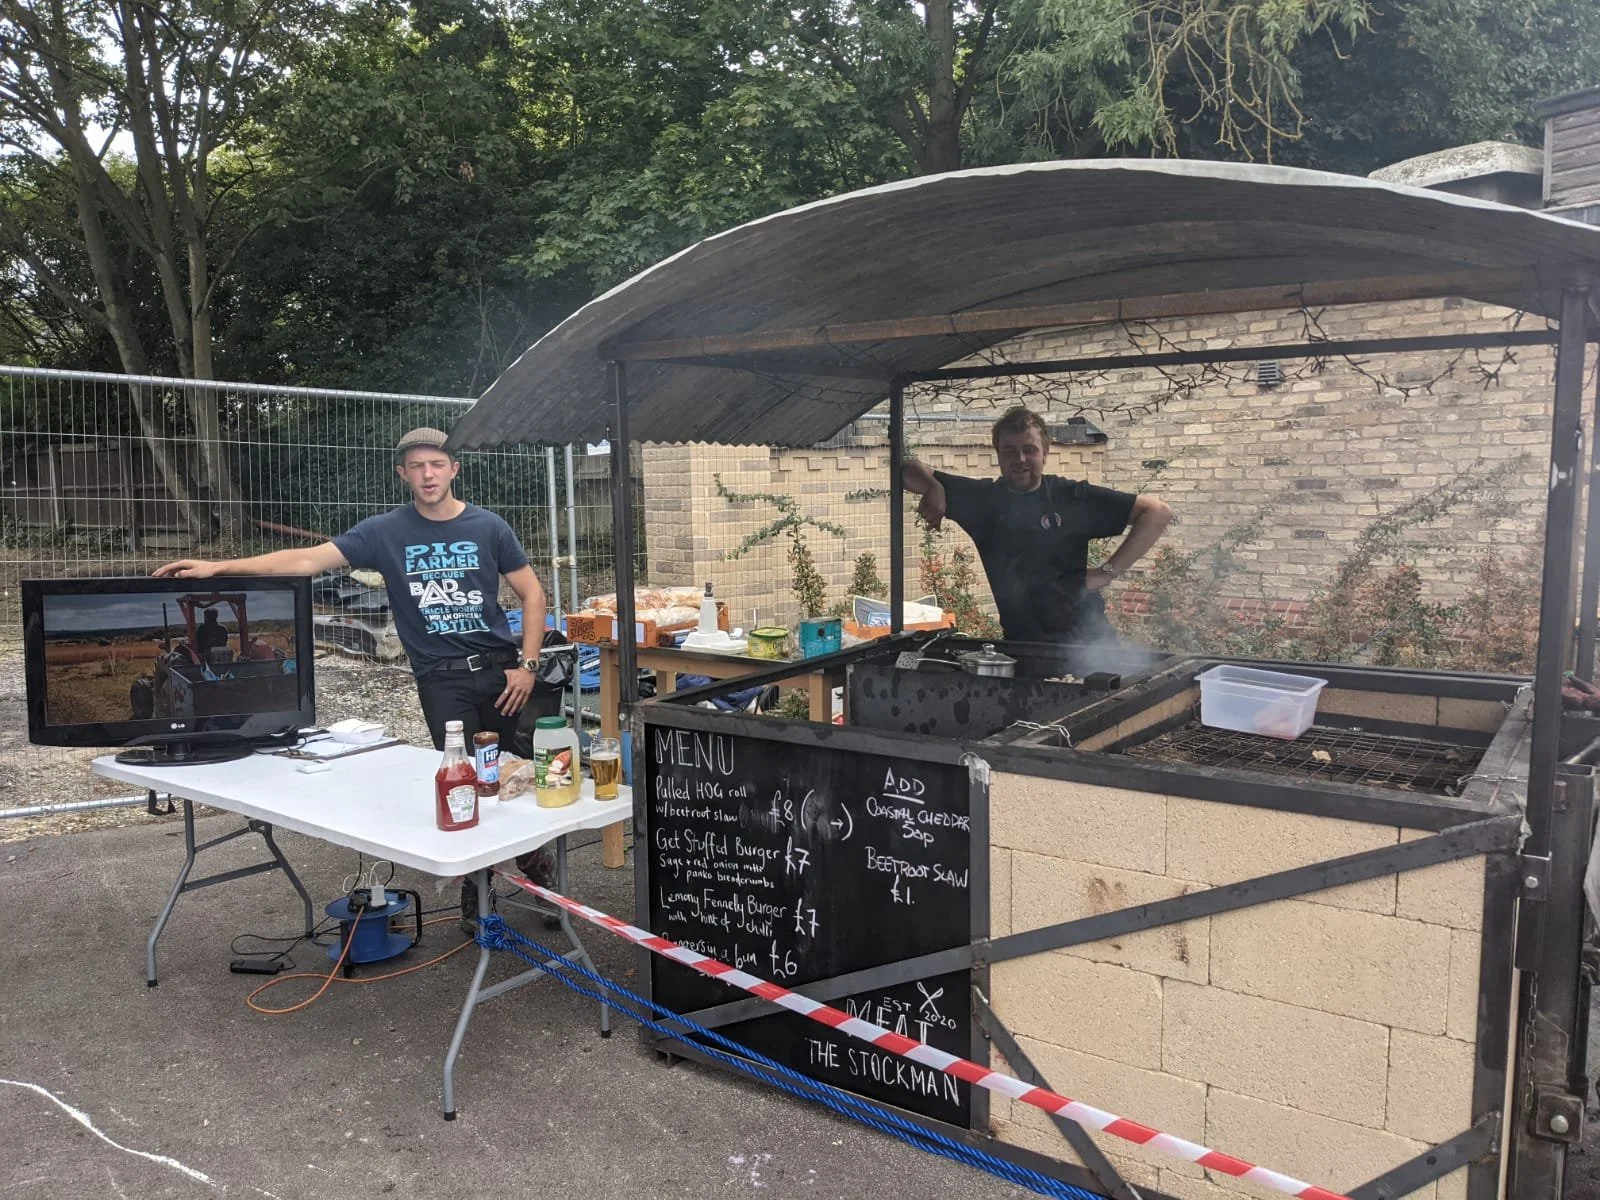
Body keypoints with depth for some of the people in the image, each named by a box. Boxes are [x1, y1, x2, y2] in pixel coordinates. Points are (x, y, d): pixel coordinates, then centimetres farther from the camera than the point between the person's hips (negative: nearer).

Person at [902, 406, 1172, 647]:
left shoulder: (1073, 497, 2)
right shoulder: (983, 499, 6)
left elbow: (1156, 512, 0)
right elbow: (908, 470, 10)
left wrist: (1107, 571, -7)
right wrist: (934, 487, -12)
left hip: (1086, 637, -1)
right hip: (1020, 643, 1)